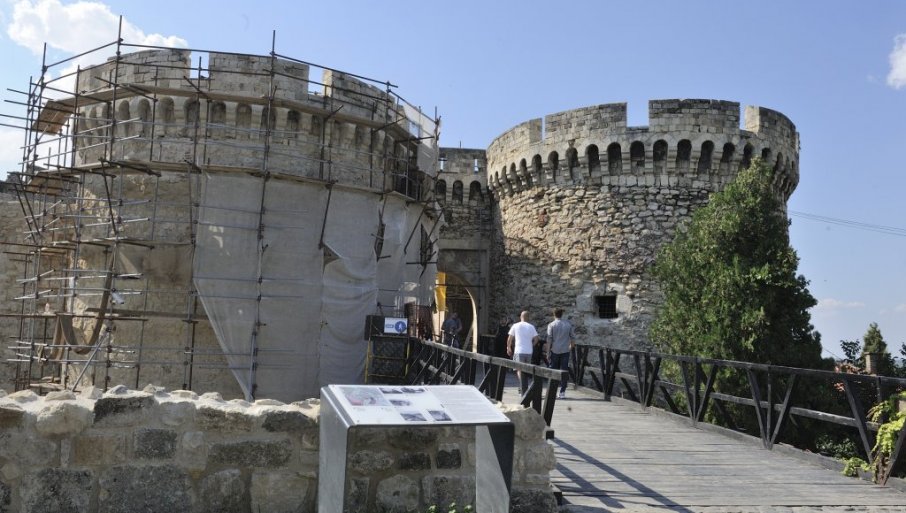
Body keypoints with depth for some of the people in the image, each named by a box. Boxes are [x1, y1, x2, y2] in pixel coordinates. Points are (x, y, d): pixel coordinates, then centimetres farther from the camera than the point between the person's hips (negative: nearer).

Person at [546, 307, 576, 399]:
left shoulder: (551, 325, -3)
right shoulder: (568, 324, 4)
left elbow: (549, 340, -7)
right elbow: (573, 337, 4)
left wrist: (548, 353, -3)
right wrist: (571, 347, 20)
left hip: (555, 351, -1)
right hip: (565, 351, 1)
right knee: (564, 371, 4)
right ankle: (562, 392, 3)